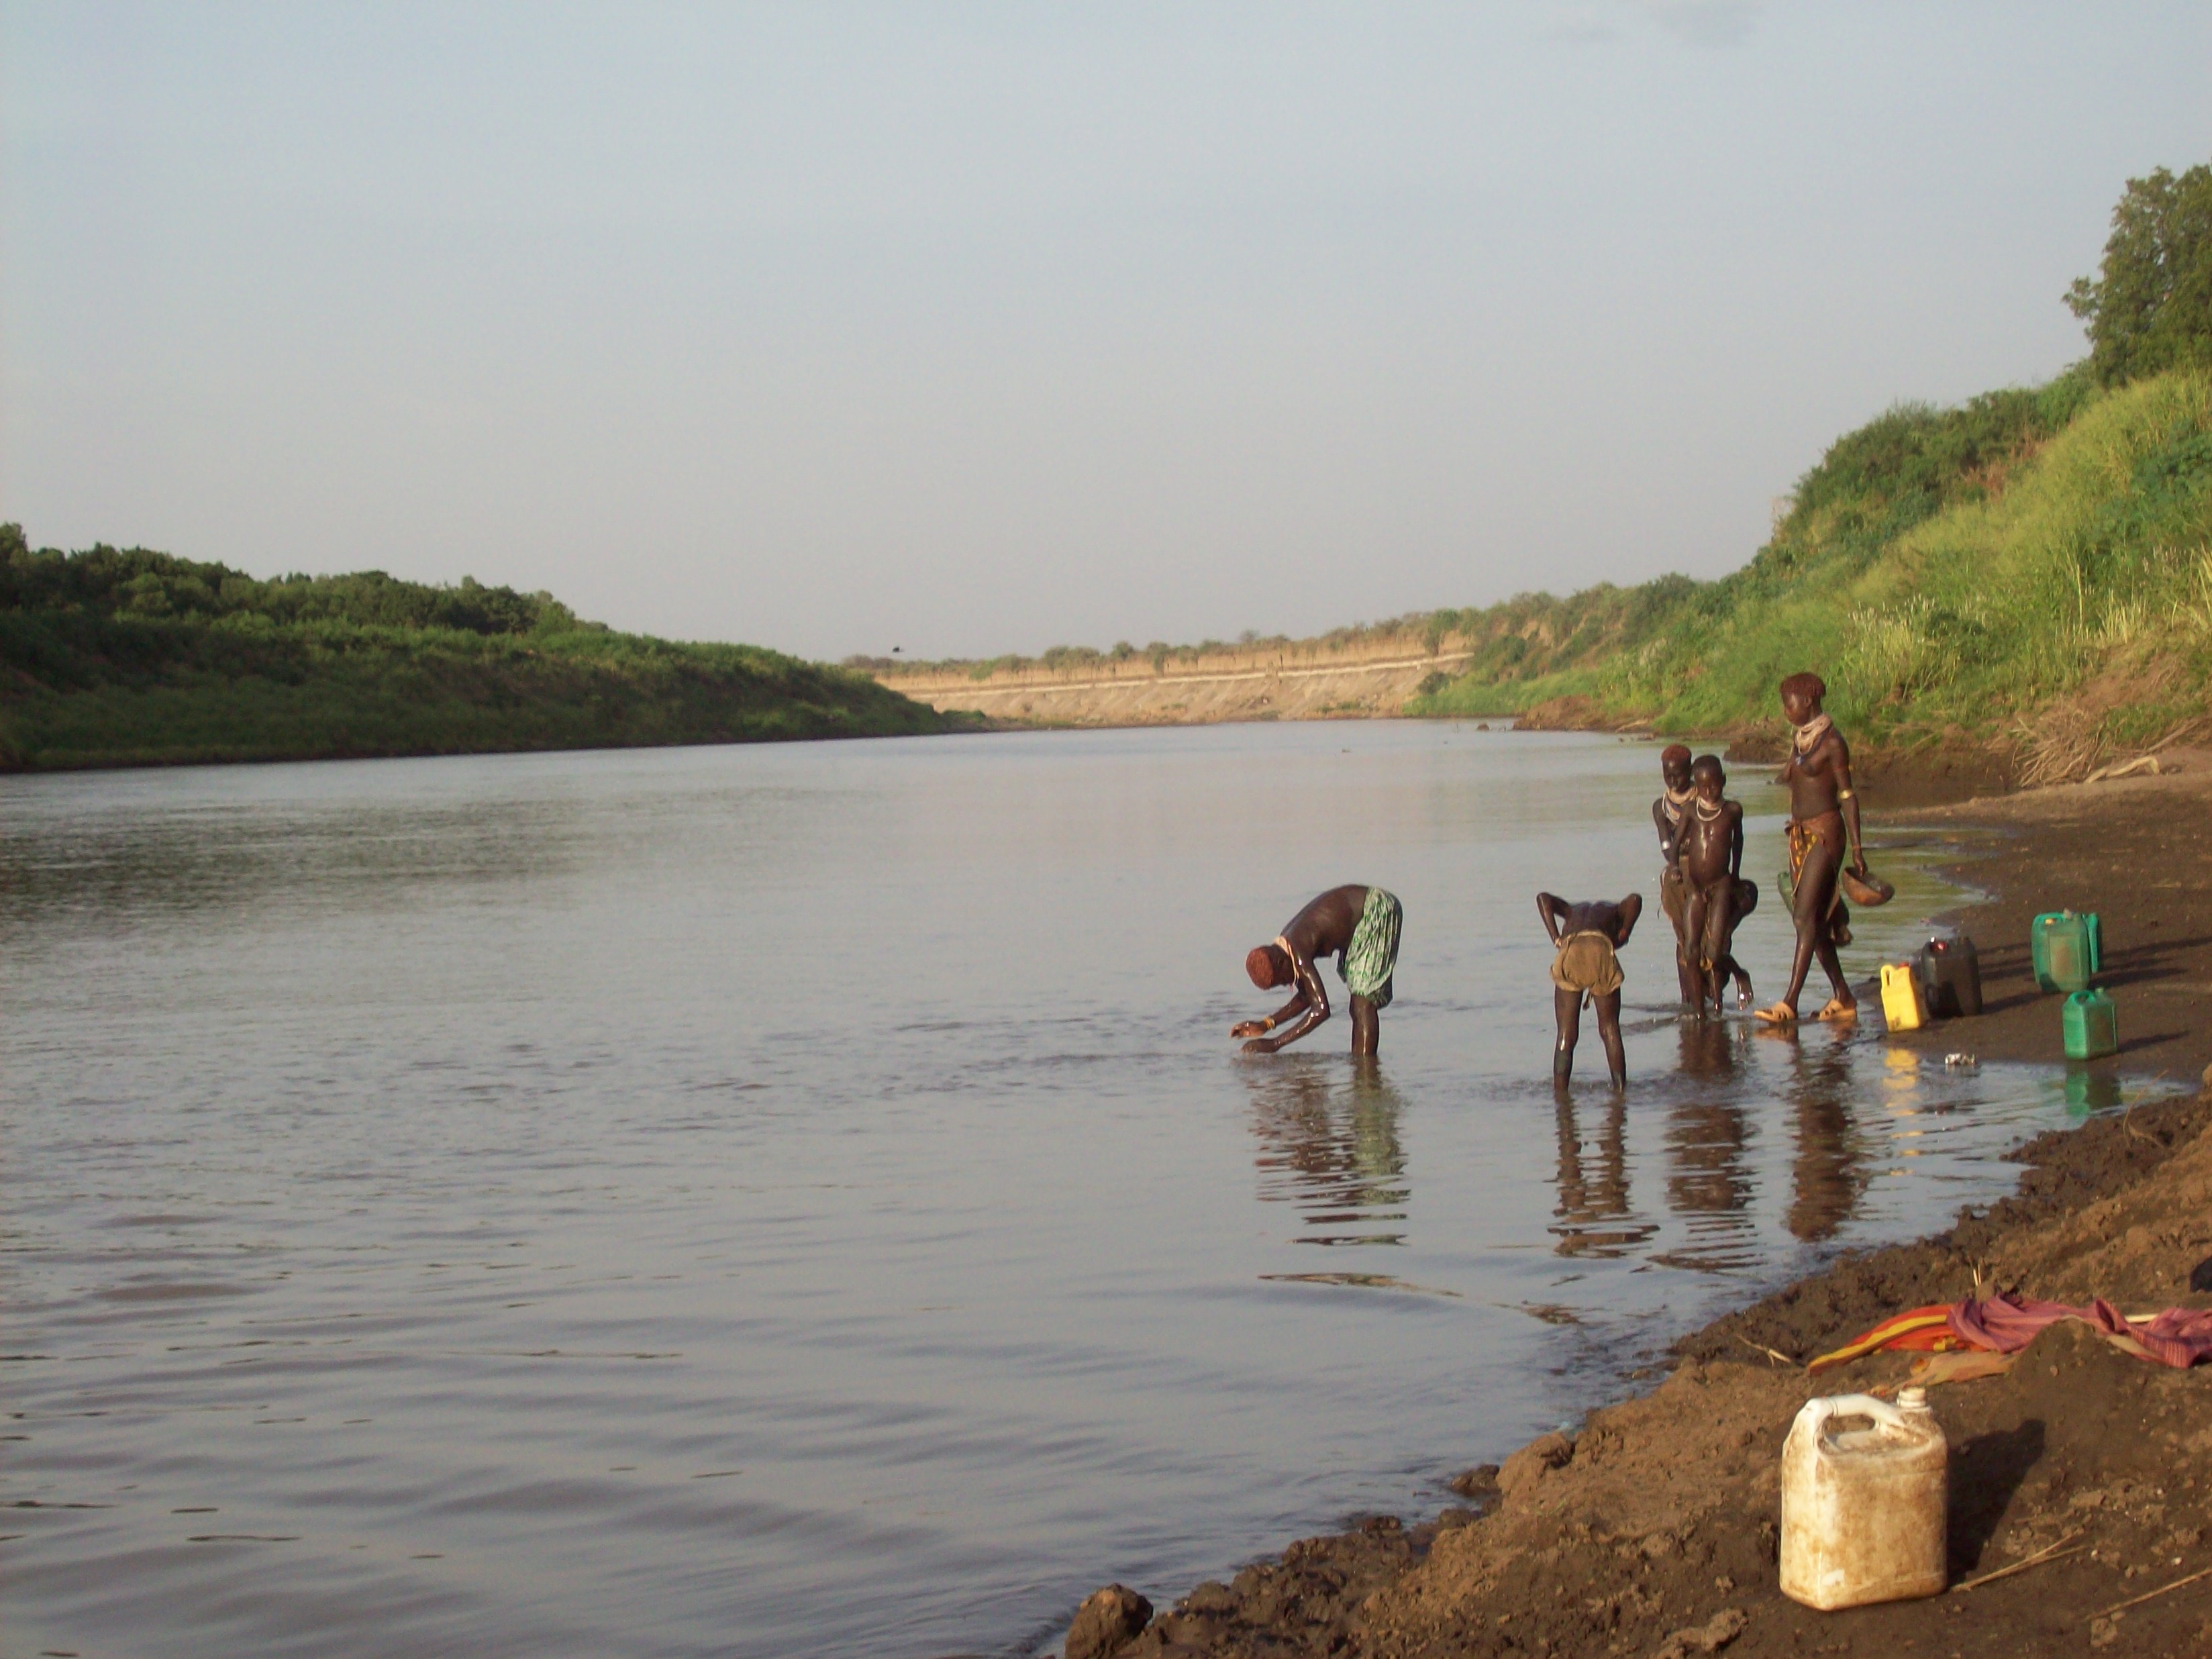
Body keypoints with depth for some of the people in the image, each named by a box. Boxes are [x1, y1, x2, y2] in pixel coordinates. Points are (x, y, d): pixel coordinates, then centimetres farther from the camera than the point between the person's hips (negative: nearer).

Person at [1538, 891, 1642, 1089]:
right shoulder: (1615, 910, 32)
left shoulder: (1573, 911, 38)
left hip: (1569, 954, 1)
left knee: (1566, 1035, 8)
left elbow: (1544, 899, 19)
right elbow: (1635, 900, 9)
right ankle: (1620, 1089, 13)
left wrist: (1556, 938, 12)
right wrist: (1622, 937, 15)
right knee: (1610, 1030, 15)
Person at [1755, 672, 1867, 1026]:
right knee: (1814, 921, 7)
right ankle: (1843, 998, 16)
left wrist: (1856, 848, -12)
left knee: (1807, 916, -14)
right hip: (1800, 834, 8)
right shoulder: (1798, 740, 15)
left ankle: (1790, 1002, -21)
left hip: (1826, 831, -8)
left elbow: (1847, 796, -9)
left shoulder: (1831, 742, -8)